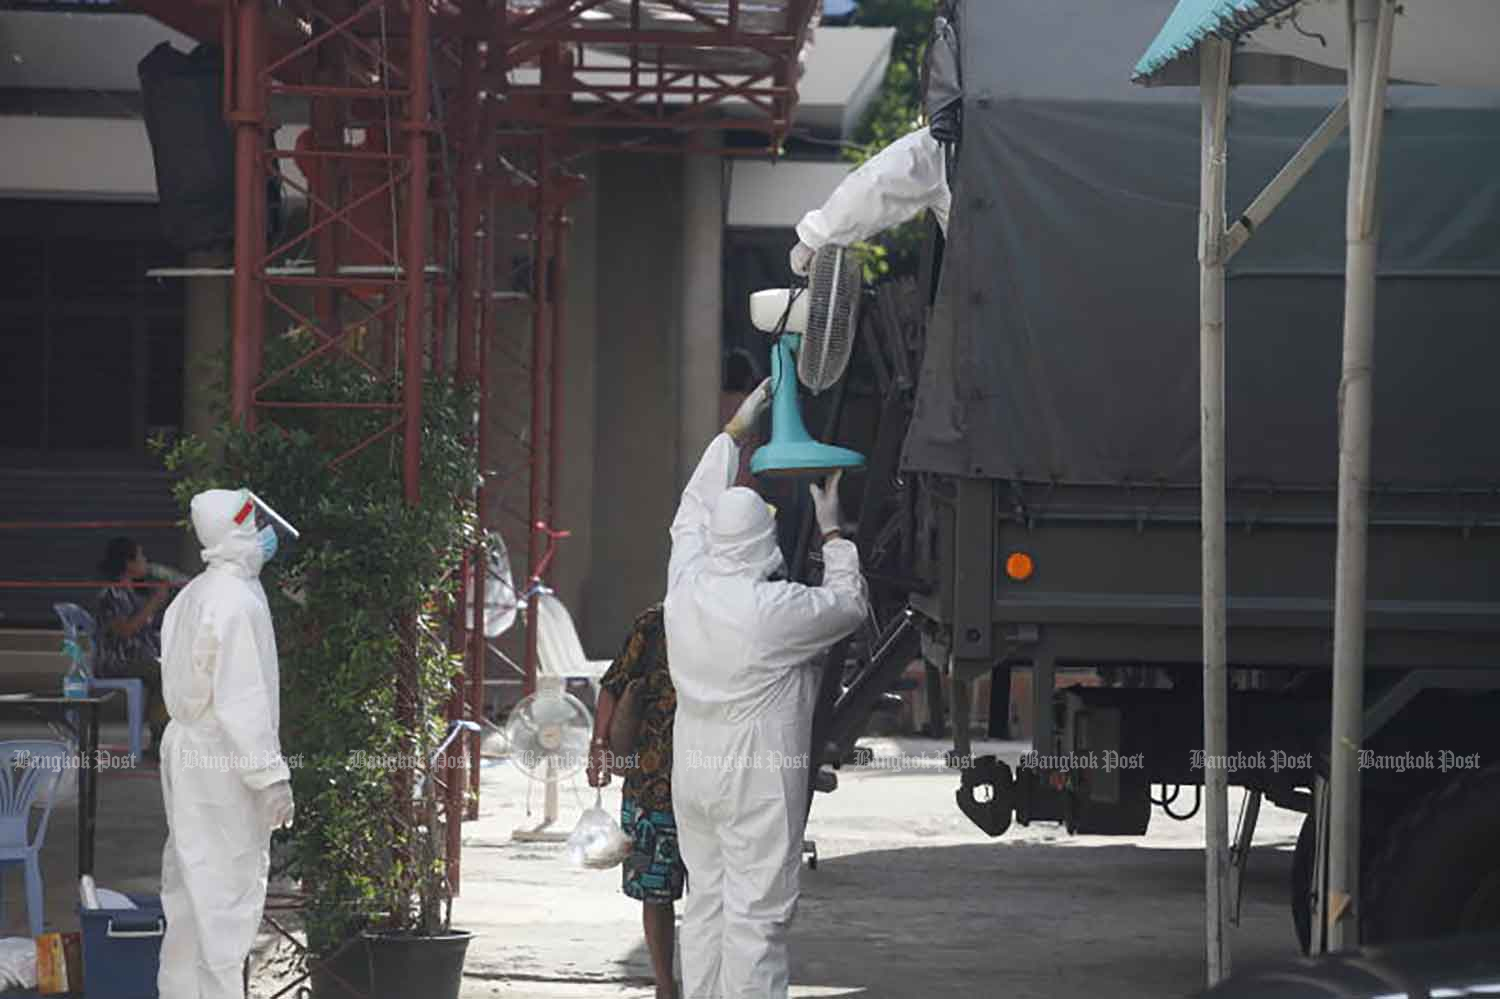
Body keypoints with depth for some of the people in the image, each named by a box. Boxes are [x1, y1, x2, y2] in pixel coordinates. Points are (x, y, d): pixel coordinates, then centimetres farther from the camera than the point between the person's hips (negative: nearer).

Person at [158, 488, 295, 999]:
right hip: (223, 762, -10)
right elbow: (243, 698, -20)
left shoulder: (192, 595, 12)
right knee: (231, 883, -6)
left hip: (186, 746, 10)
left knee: (189, 881, 15)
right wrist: (271, 775, -19)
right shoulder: (238, 601, -17)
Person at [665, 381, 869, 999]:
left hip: (693, 774, 7)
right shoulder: (776, 607, -18)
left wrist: (734, 432, 26)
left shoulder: (686, 587, 0)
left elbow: (693, 512, 19)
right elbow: (850, 606, 0)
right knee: (756, 915, -6)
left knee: (706, 904, 12)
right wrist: (831, 533, 10)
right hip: (758, 784, -7)